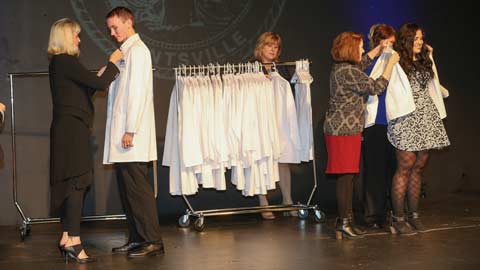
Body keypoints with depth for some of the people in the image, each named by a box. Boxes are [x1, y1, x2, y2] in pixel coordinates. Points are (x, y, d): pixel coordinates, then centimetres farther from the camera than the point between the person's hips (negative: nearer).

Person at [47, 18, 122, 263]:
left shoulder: (58, 62, 16)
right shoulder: (66, 61, -13)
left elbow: (83, 89, 20)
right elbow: (99, 83, -15)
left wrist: (99, 77, 14)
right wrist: (112, 62, -2)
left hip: (67, 128, 10)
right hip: (72, 127, -10)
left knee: (70, 184, 11)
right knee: (77, 182, -10)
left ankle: (66, 238, 15)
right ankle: (74, 241, -11)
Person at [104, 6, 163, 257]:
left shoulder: (137, 50, -8)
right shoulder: (126, 51, 19)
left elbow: (138, 92, -16)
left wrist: (130, 130, -19)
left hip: (131, 134, -9)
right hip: (121, 135, 9)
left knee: (137, 187, -7)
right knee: (127, 187, 10)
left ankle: (152, 241, -3)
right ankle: (136, 238, 16)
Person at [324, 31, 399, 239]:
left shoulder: (341, 67, 13)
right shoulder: (347, 72, -18)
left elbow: (361, 64, 35)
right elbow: (376, 88, -15)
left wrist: (379, 49, 31)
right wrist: (391, 63, -6)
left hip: (346, 129, 10)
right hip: (343, 130, -10)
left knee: (348, 175, 12)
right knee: (346, 175, -7)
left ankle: (345, 219, 17)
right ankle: (343, 223, -3)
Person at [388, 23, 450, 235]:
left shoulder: (424, 62, 18)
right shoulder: (396, 63, -6)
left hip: (426, 119, 8)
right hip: (407, 120, -8)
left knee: (419, 167, 8)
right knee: (405, 166, -8)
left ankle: (413, 215, 15)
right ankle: (398, 218, -2)